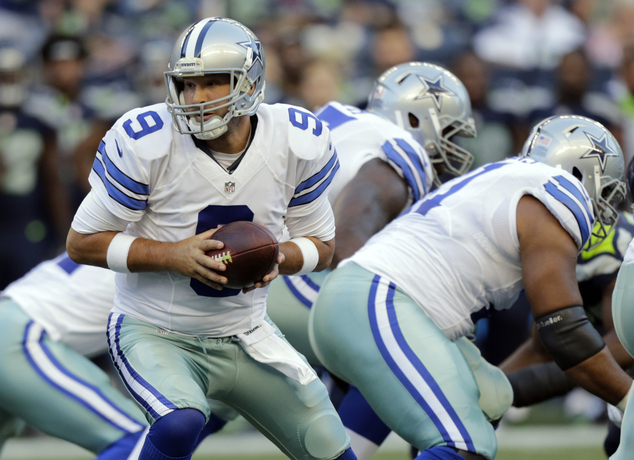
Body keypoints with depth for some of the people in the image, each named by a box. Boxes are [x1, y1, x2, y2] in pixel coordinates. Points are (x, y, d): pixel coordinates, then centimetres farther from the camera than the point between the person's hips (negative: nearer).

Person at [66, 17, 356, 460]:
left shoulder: (298, 144, -11)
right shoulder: (145, 144, -21)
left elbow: (321, 246, 3)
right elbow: (82, 242, -13)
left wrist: (277, 257, -21)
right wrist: (175, 255, -27)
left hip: (246, 335, 4)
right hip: (155, 335, -4)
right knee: (180, 424, -34)